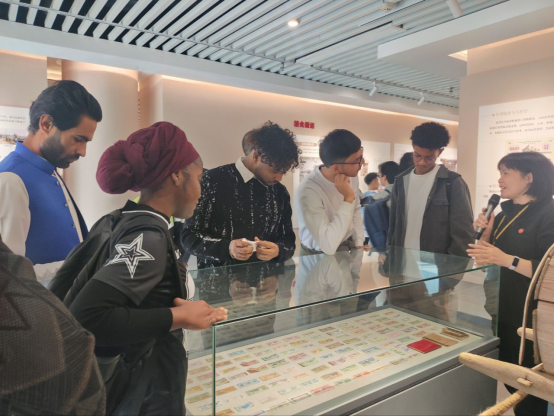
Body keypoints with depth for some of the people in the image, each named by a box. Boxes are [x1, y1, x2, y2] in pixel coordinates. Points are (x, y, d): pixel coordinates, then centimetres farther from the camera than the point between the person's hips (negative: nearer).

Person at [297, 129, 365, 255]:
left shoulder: (351, 175, -7)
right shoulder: (309, 190, -29)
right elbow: (328, 246, -33)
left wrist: (359, 243, 2)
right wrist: (348, 199, -32)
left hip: (347, 247, 3)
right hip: (319, 256, -3)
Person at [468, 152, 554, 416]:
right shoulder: (506, 215, 11)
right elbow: (485, 257, 15)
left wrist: (508, 260, -31)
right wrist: (485, 231, 0)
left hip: (529, 319, -7)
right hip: (502, 312, 7)